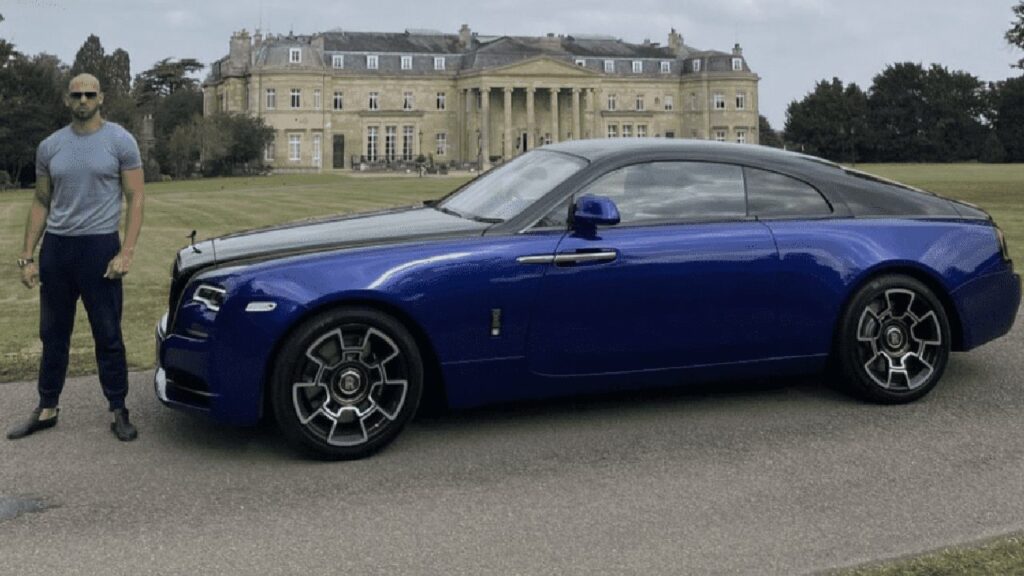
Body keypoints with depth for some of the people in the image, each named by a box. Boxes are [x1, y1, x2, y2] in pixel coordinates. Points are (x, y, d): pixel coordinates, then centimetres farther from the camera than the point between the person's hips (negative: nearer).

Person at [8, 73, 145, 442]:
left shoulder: (120, 141, -4)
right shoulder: (50, 147, 8)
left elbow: (135, 199, -6)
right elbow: (41, 204, 12)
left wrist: (126, 253, -15)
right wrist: (27, 256, 5)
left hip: (99, 246, -4)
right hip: (55, 248, 4)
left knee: (108, 336, 2)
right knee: (53, 335, 12)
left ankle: (119, 413, 11)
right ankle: (47, 410, 23)